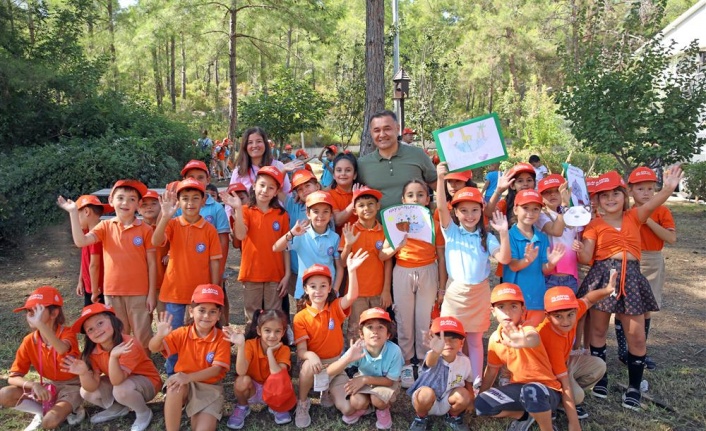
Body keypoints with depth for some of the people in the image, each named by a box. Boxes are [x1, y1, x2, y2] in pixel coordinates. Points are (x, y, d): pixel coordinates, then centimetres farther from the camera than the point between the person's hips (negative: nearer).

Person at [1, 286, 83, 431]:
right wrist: (33, 385, -27)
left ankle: (71, 408, 0)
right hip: (48, 386, 5)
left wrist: (41, 325, -60)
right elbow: (13, 377, -6)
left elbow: (63, 350, -48)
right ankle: (43, 411, -3)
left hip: (71, 386, -5)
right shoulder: (29, 341, -8)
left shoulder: (67, 333, -22)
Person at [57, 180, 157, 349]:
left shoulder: (145, 229, -4)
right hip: (112, 292, 2)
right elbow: (81, 241, -13)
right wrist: (73, 213, -17)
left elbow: (152, 263, -3)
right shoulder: (105, 226, 2)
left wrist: (152, 294, -5)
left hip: (139, 293, -2)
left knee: (143, 337, 6)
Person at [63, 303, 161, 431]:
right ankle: (118, 408, 13)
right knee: (86, 392, -10)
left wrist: (113, 357, -55)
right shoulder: (93, 351, -11)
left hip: (147, 382, -7)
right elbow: (93, 386, -13)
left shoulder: (128, 345, -30)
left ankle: (144, 413, -7)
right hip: (120, 380, 7)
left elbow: (116, 381, -39)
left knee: (121, 390, -36)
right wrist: (83, 373, -33)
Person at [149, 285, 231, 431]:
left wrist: (189, 377, -33)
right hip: (184, 384, 2)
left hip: (209, 387, -2)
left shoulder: (221, 339, -12)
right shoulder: (182, 333, -6)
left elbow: (217, 369, -19)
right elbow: (153, 348, -11)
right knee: (174, 386, -34)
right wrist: (160, 335, -35)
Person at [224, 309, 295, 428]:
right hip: (252, 389, 1)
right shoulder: (251, 344, -18)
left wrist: (270, 352, -32)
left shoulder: (284, 350, -15)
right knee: (242, 380, -33)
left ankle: (276, 408, 2)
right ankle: (242, 407, 2)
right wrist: (240, 346, -44)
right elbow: (241, 372, -32)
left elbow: (279, 376, -30)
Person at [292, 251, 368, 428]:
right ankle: (302, 404, -11)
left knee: (349, 409, -15)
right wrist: (311, 355, -38)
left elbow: (352, 296, -25)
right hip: (315, 365, -2)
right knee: (309, 365, -39)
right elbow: (301, 350, -14)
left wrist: (351, 270, -41)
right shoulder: (301, 317, -9)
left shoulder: (335, 308, -5)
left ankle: (328, 391, 18)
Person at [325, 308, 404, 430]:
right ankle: (365, 406, 15)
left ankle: (383, 410, 9)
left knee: (377, 400, -29)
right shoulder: (357, 349, -30)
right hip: (364, 379, 2)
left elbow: (390, 380, -19)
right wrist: (348, 358, -52)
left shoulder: (394, 351, -35)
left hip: (386, 382, -1)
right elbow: (329, 372, -33)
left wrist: (365, 379, -32)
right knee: (356, 402, -24)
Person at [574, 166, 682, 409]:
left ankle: (634, 387, 18)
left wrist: (668, 189, -34)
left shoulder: (634, 217, 7)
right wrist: (579, 250, -29)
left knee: (637, 336, 3)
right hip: (603, 276, -2)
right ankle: (599, 377, 26)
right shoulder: (594, 225, 0)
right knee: (598, 330, 9)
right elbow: (587, 258, -6)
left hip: (631, 277, 2)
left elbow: (652, 204, -15)